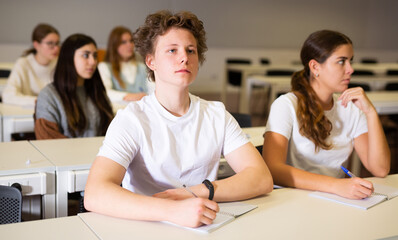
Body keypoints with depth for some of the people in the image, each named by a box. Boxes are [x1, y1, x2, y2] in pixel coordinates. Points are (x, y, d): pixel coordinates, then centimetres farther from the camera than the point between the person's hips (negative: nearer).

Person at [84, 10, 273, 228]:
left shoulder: (216, 114, 5)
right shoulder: (132, 120, -7)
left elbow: (262, 179, -4)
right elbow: (94, 195, -21)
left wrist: (197, 192, -19)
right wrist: (173, 210, -35)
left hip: (206, 227, 3)